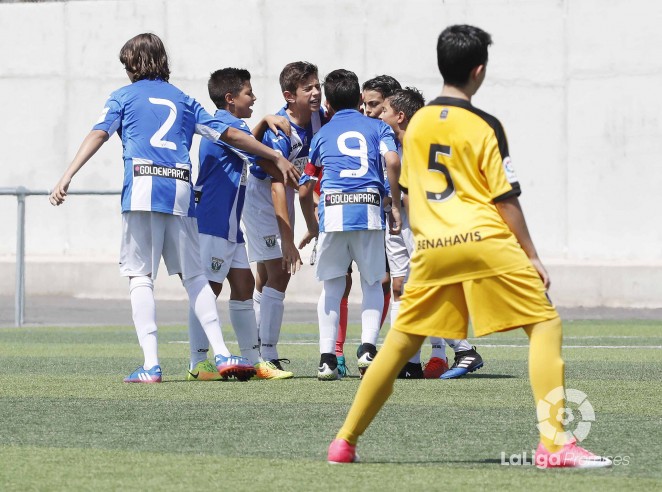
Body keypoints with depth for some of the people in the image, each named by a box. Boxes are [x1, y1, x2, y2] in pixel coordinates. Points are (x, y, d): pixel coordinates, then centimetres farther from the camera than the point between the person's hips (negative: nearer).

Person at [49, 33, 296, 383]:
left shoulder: (124, 96, 13)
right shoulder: (183, 100, 23)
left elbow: (98, 135, -2)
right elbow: (230, 135, 23)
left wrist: (67, 177, -11)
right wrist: (276, 158, 32)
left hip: (142, 190, -3)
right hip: (180, 191, 3)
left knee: (140, 276, -2)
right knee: (193, 275, 11)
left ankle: (150, 364, -11)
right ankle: (221, 354, 4)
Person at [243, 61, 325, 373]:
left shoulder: (319, 117, -8)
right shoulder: (280, 131, -31)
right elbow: (277, 187, -36)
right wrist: (288, 240, -40)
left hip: (285, 197, 8)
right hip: (259, 193, -8)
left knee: (268, 277, 12)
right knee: (277, 274, -14)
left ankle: (255, 352, 18)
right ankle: (267, 356, -13)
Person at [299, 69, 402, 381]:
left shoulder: (322, 134, 21)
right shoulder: (377, 127, 17)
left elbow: (304, 190, 21)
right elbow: (392, 162, -3)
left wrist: (312, 228, 35)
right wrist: (396, 206, 5)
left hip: (332, 210, 1)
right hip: (369, 209, -1)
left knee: (332, 286, 11)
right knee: (372, 284, 13)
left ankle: (327, 357, 2)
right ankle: (367, 348, -5)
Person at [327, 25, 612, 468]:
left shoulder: (417, 124, 12)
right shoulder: (485, 127, -4)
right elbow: (506, 199, -4)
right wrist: (532, 255, 2)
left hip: (431, 248, 5)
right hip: (485, 241, -5)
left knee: (401, 343, 15)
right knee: (545, 324, 0)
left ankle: (346, 441, 18)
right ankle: (554, 444, -12)